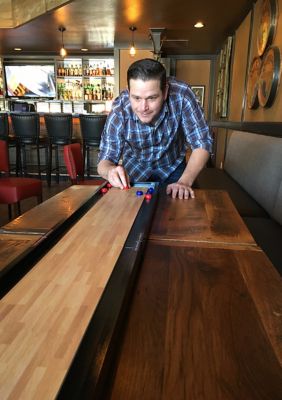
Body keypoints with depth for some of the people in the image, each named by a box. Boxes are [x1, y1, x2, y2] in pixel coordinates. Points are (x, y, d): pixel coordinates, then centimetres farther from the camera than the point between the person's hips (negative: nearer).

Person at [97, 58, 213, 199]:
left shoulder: (181, 95, -30)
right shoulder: (119, 111, -29)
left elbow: (202, 143, -24)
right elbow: (105, 160, -22)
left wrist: (185, 182, -39)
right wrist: (110, 171, -47)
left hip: (172, 168, 1)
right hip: (134, 171, -1)